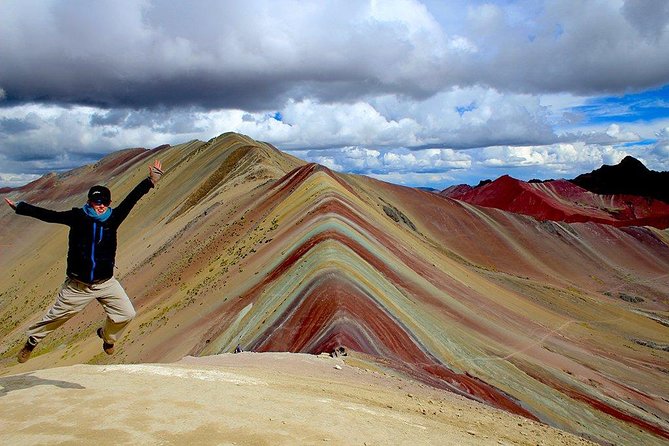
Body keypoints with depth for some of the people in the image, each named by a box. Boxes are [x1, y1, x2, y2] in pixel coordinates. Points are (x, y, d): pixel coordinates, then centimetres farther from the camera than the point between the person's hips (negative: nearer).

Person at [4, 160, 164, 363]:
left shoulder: (112, 218, -6)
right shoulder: (78, 216, -10)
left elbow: (131, 199, -10)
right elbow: (48, 215, -9)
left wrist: (151, 180, -14)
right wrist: (20, 207, -10)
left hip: (106, 283, 2)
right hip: (77, 284, -2)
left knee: (126, 314, -2)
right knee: (56, 315, 14)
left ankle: (107, 336, 30)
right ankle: (32, 340, 43)